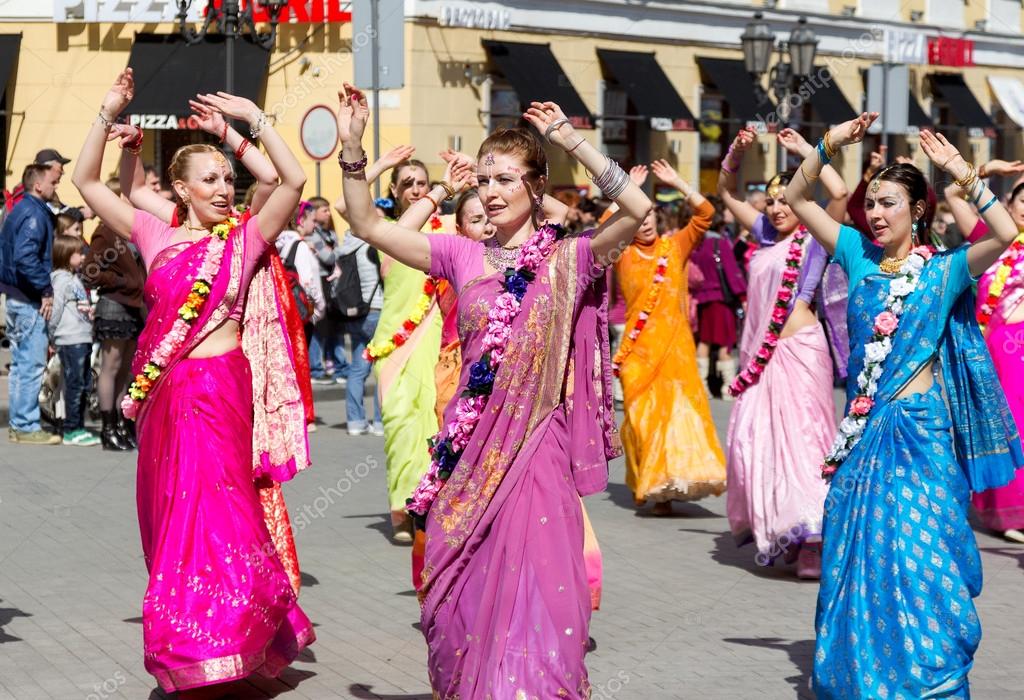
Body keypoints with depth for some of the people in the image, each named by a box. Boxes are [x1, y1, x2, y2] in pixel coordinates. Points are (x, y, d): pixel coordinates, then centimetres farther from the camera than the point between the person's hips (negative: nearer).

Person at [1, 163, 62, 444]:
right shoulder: (34, 213, -15)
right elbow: (25, 258, -27)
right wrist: (46, 291, -19)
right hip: (29, 299, -10)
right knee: (32, 363, -6)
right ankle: (27, 426, -3)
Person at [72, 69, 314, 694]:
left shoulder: (245, 239, 1)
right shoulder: (157, 237, 9)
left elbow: (295, 180, -11)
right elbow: (87, 181, 12)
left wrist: (254, 117, -9)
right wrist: (109, 114, 4)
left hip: (220, 389, -4)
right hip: (164, 392, 4)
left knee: (210, 513, -8)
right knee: (171, 518, 10)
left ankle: (216, 649, 2)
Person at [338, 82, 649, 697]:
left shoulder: (567, 260, -2)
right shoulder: (464, 256, 7)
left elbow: (637, 208, -17)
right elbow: (368, 223, 6)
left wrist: (570, 140, -14)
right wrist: (353, 148, -6)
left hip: (537, 445, -3)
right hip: (471, 443, 3)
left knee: (535, 593, -5)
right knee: (463, 594, 9)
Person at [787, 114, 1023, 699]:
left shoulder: (944, 271, -3)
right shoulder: (860, 256, 7)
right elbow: (797, 198, 8)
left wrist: (960, 170, -18)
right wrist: (831, 146, -4)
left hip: (920, 430, -4)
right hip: (863, 429, 4)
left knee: (919, 559, -3)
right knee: (857, 557, 9)